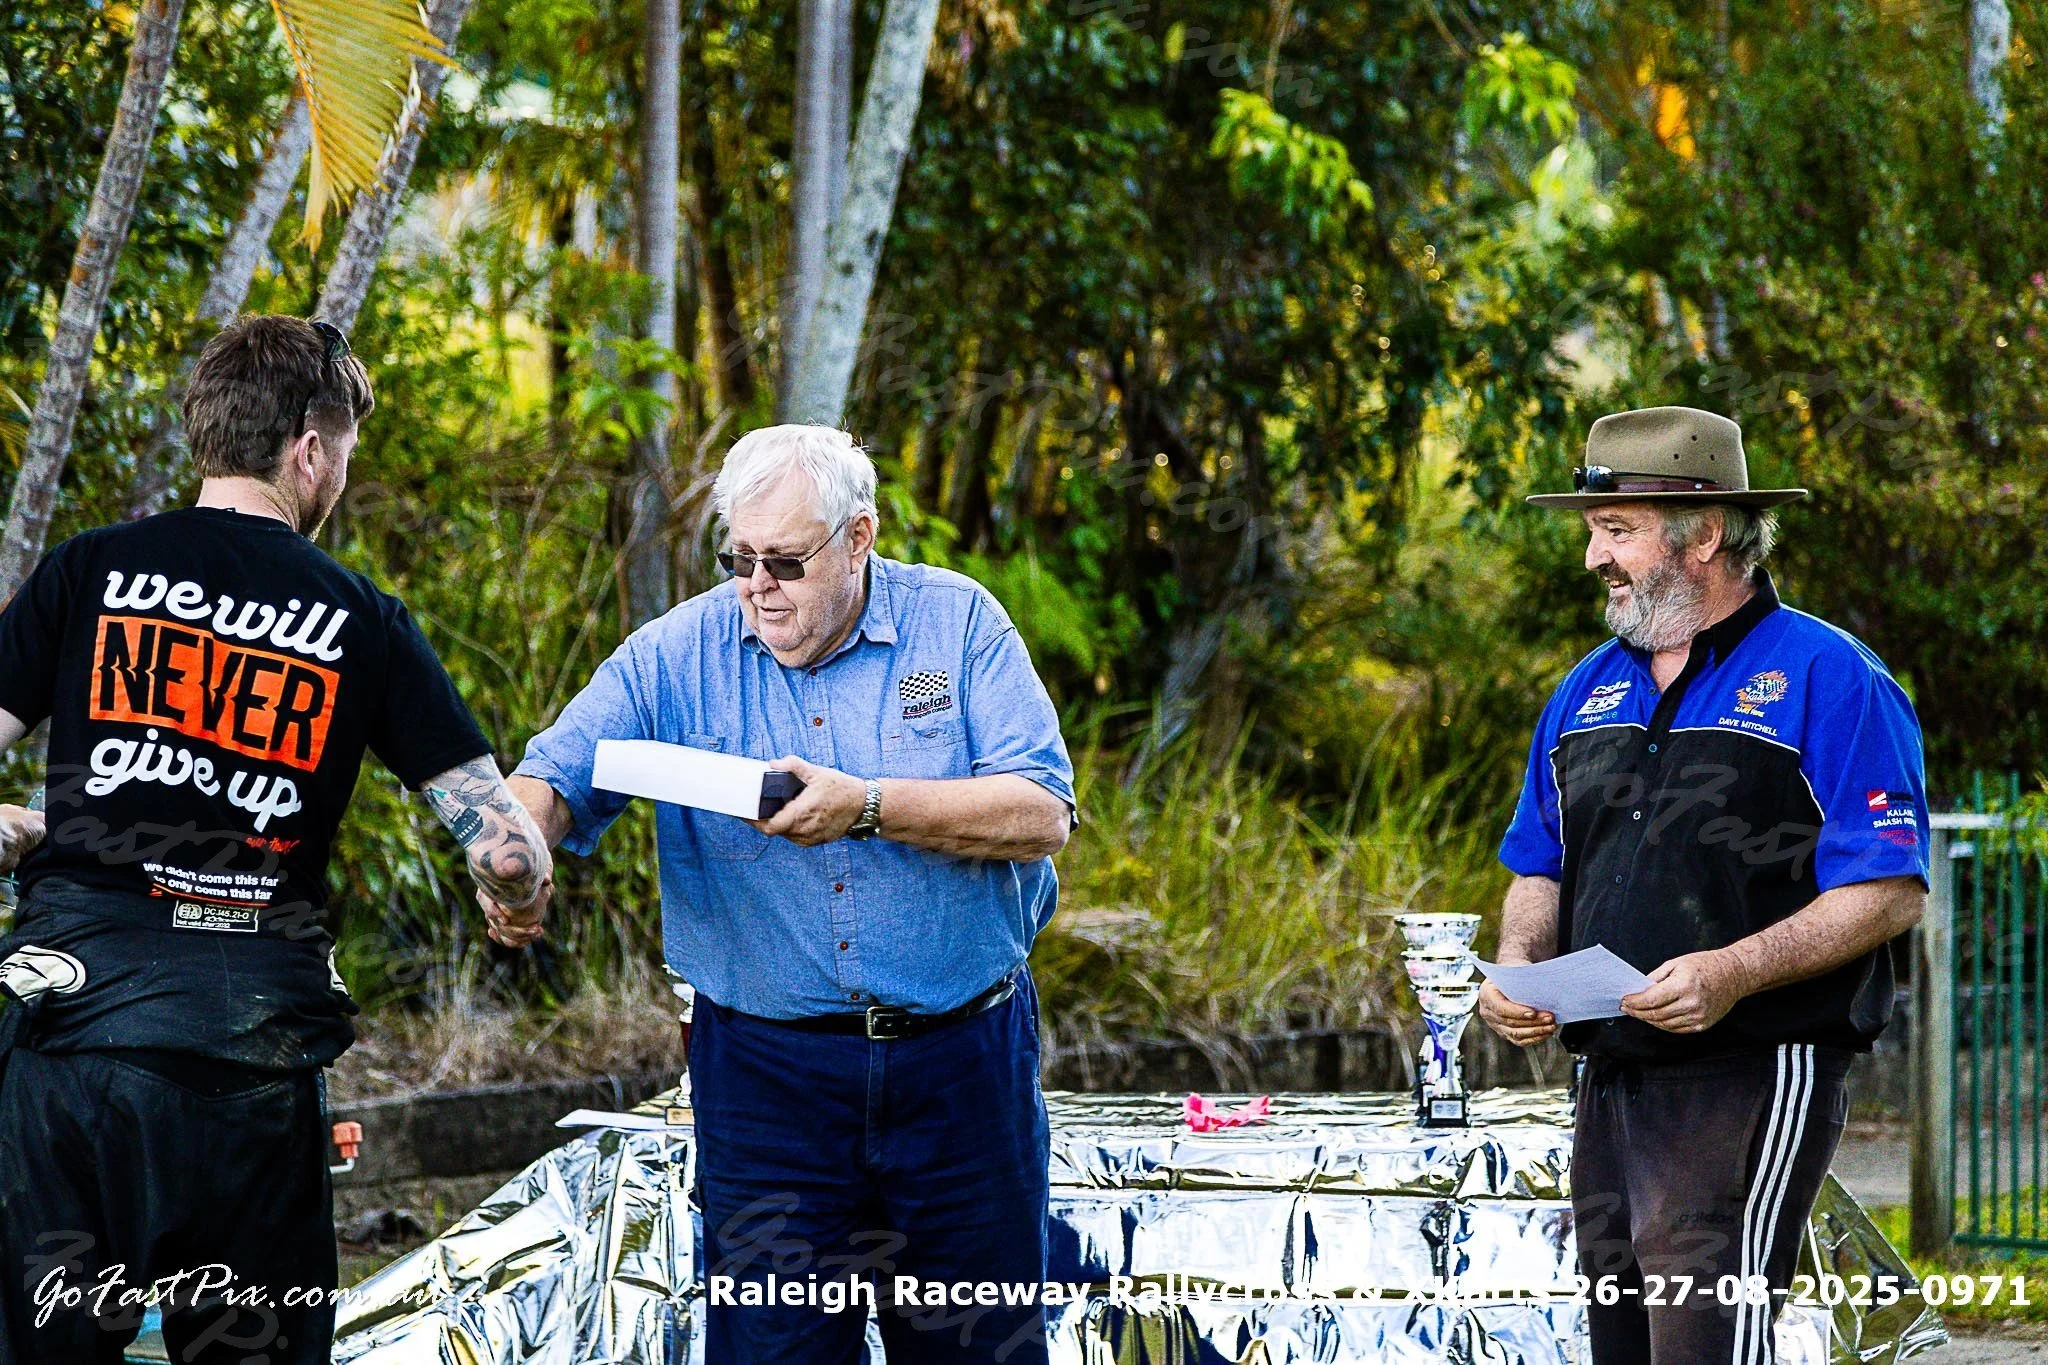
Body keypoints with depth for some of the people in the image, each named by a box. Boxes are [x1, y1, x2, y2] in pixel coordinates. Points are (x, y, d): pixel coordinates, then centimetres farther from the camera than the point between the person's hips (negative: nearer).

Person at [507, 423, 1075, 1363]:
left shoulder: (957, 624, -2)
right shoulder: (679, 655, 1)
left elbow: (1042, 816, -11)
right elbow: (558, 778, -5)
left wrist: (867, 807, -21)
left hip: (961, 1063, 0)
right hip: (764, 1067, 0)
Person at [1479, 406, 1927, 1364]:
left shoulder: (1829, 680, -6)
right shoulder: (1589, 692, 17)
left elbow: (1889, 893, -11)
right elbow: (1539, 870, 24)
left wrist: (1733, 972, -24)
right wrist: (1517, 969, 2)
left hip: (1756, 1080, -7)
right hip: (1610, 1085, 7)